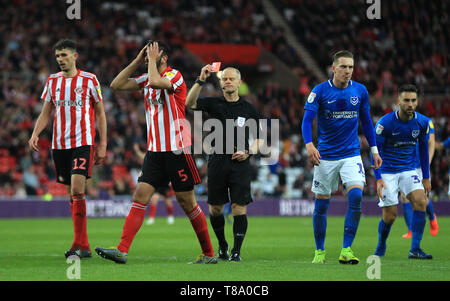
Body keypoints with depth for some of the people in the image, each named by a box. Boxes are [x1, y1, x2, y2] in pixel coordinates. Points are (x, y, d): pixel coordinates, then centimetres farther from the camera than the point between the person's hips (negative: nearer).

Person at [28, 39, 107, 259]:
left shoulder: (89, 80, 0)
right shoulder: (52, 81, 11)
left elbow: (100, 113, 5)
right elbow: (45, 113, 14)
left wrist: (102, 145, 0)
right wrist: (35, 134, -4)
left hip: (83, 142, -5)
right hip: (59, 144, 5)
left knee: (77, 189, -19)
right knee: (72, 194, 6)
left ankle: (79, 244, -19)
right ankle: (83, 246, 11)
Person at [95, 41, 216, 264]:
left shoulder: (175, 76, -9)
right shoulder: (147, 79, 13)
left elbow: (156, 81, -30)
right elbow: (116, 85, 10)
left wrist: (152, 59, -13)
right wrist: (138, 61, 5)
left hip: (176, 150, -6)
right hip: (154, 151, 6)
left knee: (187, 202, 0)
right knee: (140, 196, -6)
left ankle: (208, 254, 12)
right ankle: (122, 250, -13)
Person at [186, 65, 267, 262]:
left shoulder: (248, 109, 7)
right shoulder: (214, 104, 6)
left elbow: (259, 139, 12)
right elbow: (190, 103, -13)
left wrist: (248, 152, -7)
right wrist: (201, 80, -22)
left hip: (240, 164, -1)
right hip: (217, 162, 1)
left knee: (239, 207, -9)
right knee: (215, 208, 5)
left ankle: (236, 251, 0)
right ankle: (222, 246, 27)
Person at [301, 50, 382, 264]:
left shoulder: (360, 91, 2)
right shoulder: (320, 91, -7)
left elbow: (366, 121, 14)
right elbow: (307, 120, -12)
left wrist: (374, 150, 12)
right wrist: (309, 145, -28)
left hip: (351, 154, 1)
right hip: (325, 156, -1)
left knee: (356, 195, -19)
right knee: (321, 204, 3)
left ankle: (346, 249, -14)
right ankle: (319, 251, 19)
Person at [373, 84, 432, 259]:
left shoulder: (422, 122, -4)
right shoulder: (385, 123, -16)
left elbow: (423, 149, 10)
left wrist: (426, 177, 11)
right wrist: (378, 179, -16)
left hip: (409, 170, 3)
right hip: (387, 172, -3)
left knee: (421, 202, -20)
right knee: (390, 216, -6)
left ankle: (415, 250, -16)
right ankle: (380, 248, 22)